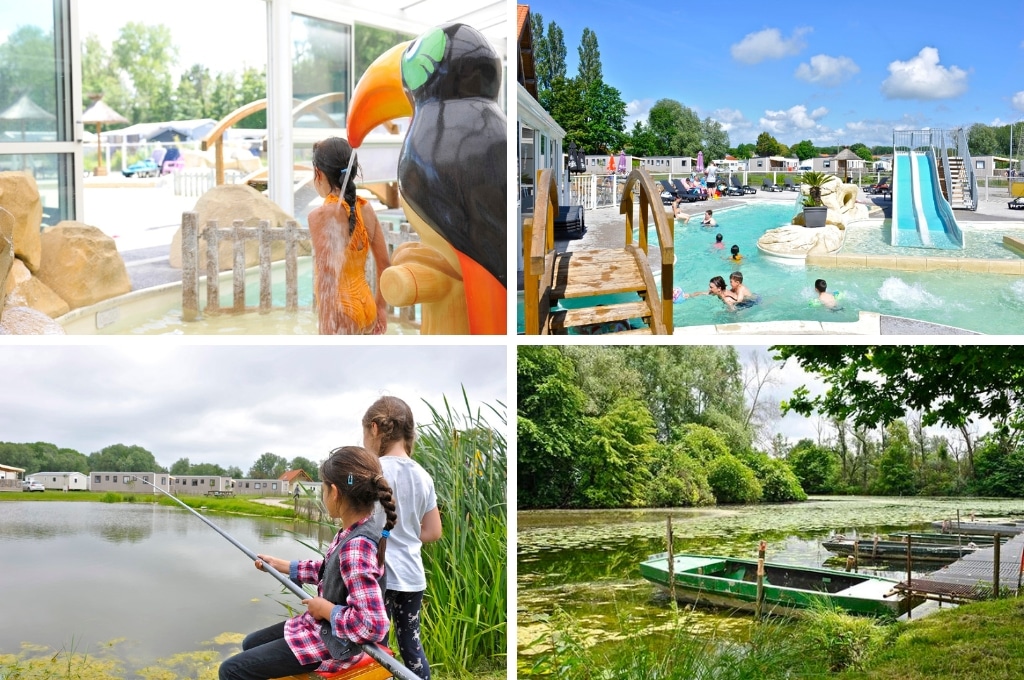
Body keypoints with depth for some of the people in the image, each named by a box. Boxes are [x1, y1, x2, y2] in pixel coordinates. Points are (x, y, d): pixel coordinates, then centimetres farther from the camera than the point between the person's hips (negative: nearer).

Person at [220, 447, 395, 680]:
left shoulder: (356, 548, -31)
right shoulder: (357, 531, -2)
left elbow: (373, 626, -36)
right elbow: (329, 571, 17)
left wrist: (326, 609, -22)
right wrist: (279, 564, 21)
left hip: (334, 644, -10)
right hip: (323, 628, 10)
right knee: (251, 644, 26)